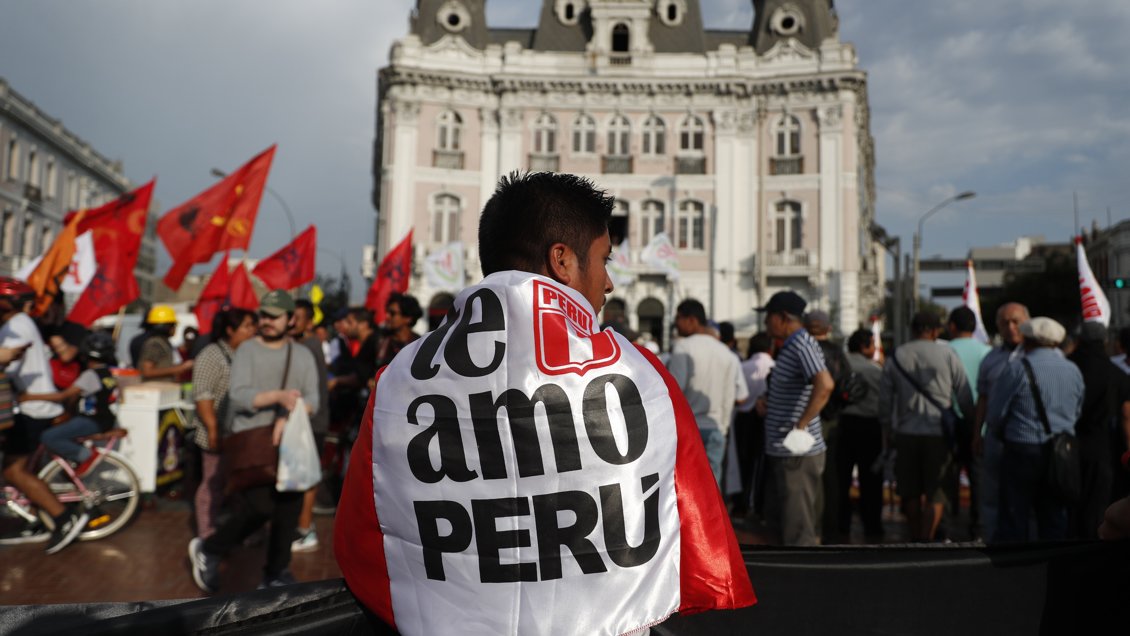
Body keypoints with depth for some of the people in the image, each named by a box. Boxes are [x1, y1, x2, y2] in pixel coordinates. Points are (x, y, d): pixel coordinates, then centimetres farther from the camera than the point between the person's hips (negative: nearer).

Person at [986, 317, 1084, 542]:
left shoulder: (1017, 369, -10)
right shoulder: (1073, 371, 7)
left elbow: (995, 413, -7)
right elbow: (1077, 413, 14)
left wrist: (1000, 434, 13)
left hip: (1023, 450, -5)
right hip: (1061, 454, 5)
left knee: (1014, 518, 1)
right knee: (1055, 518, 13)